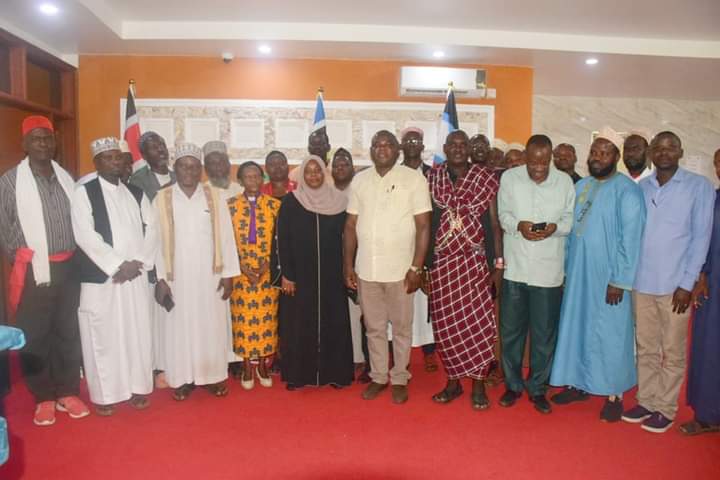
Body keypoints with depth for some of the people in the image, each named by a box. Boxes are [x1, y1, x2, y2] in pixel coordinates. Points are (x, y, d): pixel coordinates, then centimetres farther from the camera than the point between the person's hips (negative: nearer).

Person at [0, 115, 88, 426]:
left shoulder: (66, 177, 6)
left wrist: (76, 259, 5)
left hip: (68, 268, 3)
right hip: (32, 271, -3)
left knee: (69, 333, 10)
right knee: (35, 337, 7)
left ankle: (68, 393, 24)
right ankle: (43, 398, 22)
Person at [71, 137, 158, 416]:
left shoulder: (136, 194, 12)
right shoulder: (84, 193, -2)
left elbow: (151, 230, 6)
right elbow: (85, 236, -11)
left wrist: (137, 263, -7)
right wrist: (118, 265, -15)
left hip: (136, 277, 4)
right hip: (101, 277, -4)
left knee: (138, 333, 8)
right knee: (103, 336, 3)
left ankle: (137, 388, 20)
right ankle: (104, 394, 16)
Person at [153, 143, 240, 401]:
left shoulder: (214, 197, 1)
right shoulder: (162, 199, -1)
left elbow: (226, 236, 1)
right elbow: (156, 240, -2)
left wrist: (228, 273, -3)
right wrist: (160, 278, -7)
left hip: (210, 275, 1)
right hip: (177, 277, 0)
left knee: (212, 326, 8)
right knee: (180, 328, 7)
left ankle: (213, 376, 21)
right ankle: (183, 379, 21)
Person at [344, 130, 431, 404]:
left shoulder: (414, 179, -5)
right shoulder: (359, 180, 6)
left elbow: (423, 226, -7)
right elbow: (351, 225, 8)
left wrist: (416, 268, -11)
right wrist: (348, 265, 5)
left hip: (400, 269, -3)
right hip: (366, 269, 3)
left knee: (401, 327, 10)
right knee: (374, 327, 14)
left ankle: (399, 379, 26)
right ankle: (378, 376, 29)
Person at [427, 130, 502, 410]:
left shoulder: (486, 180, 0)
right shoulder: (432, 178, 4)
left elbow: (495, 222, 0)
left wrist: (499, 261, -4)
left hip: (475, 261, -2)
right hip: (441, 261, 2)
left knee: (478, 321, -1)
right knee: (446, 323, 7)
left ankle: (479, 384, 16)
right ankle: (453, 381, 22)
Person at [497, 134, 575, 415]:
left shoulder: (564, 182, 0)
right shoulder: (509, 178, 1)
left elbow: (571, 219, 5)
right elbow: (503, 215, 4)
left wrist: (555, 228, -16)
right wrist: (518, 226, -17)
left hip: (548, 270, 0)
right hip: (515, 268, 1)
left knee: (544, 334, 8)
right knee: (511, 330, 9)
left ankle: (537, 388, 26)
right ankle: (513, 384, 28)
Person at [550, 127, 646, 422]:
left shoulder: (627, 191, -10)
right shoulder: (580, 187, 9)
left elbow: (631, 239, -13)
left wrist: (619, 281, -16)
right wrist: (565, 268, 8)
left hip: (607, 278, -6)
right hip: (577, 275, 6)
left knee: (609, 334, 3)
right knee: (576, 328, 13)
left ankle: (614, 394, 17)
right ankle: (578, 384, 28)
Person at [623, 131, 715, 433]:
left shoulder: (699, 186, -1)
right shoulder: (640, 188, 8)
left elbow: (701, 236, -4)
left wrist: (687, 283, -9)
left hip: (674, 285, -3)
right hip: (641, 283, 3)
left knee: (672, 351, 7)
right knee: (645, 348, 12)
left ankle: (666, 409, 20)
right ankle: (646, 401, 25)